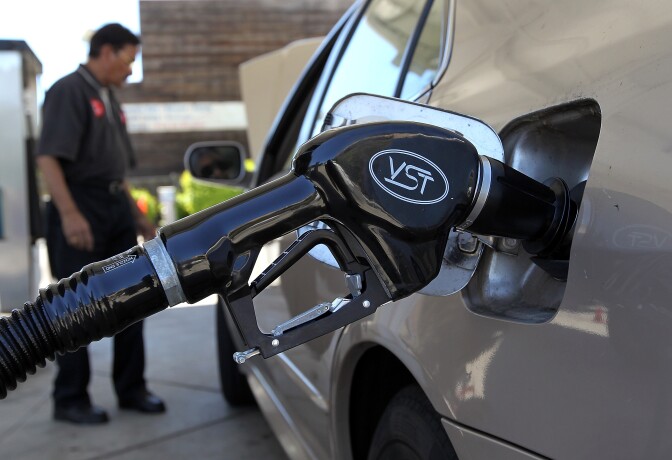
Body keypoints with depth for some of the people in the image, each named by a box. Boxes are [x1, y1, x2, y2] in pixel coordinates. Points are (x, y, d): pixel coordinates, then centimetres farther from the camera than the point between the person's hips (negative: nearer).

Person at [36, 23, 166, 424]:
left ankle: (131, 389, 21)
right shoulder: (69, 91, -7)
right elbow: (48, 157, -18)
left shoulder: (110, 99, 19)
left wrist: (137, 214, 21)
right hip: (81, 210, -8)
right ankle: (70, 399, 12)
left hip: (116, 209, 9)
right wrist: (69, 214, -27)